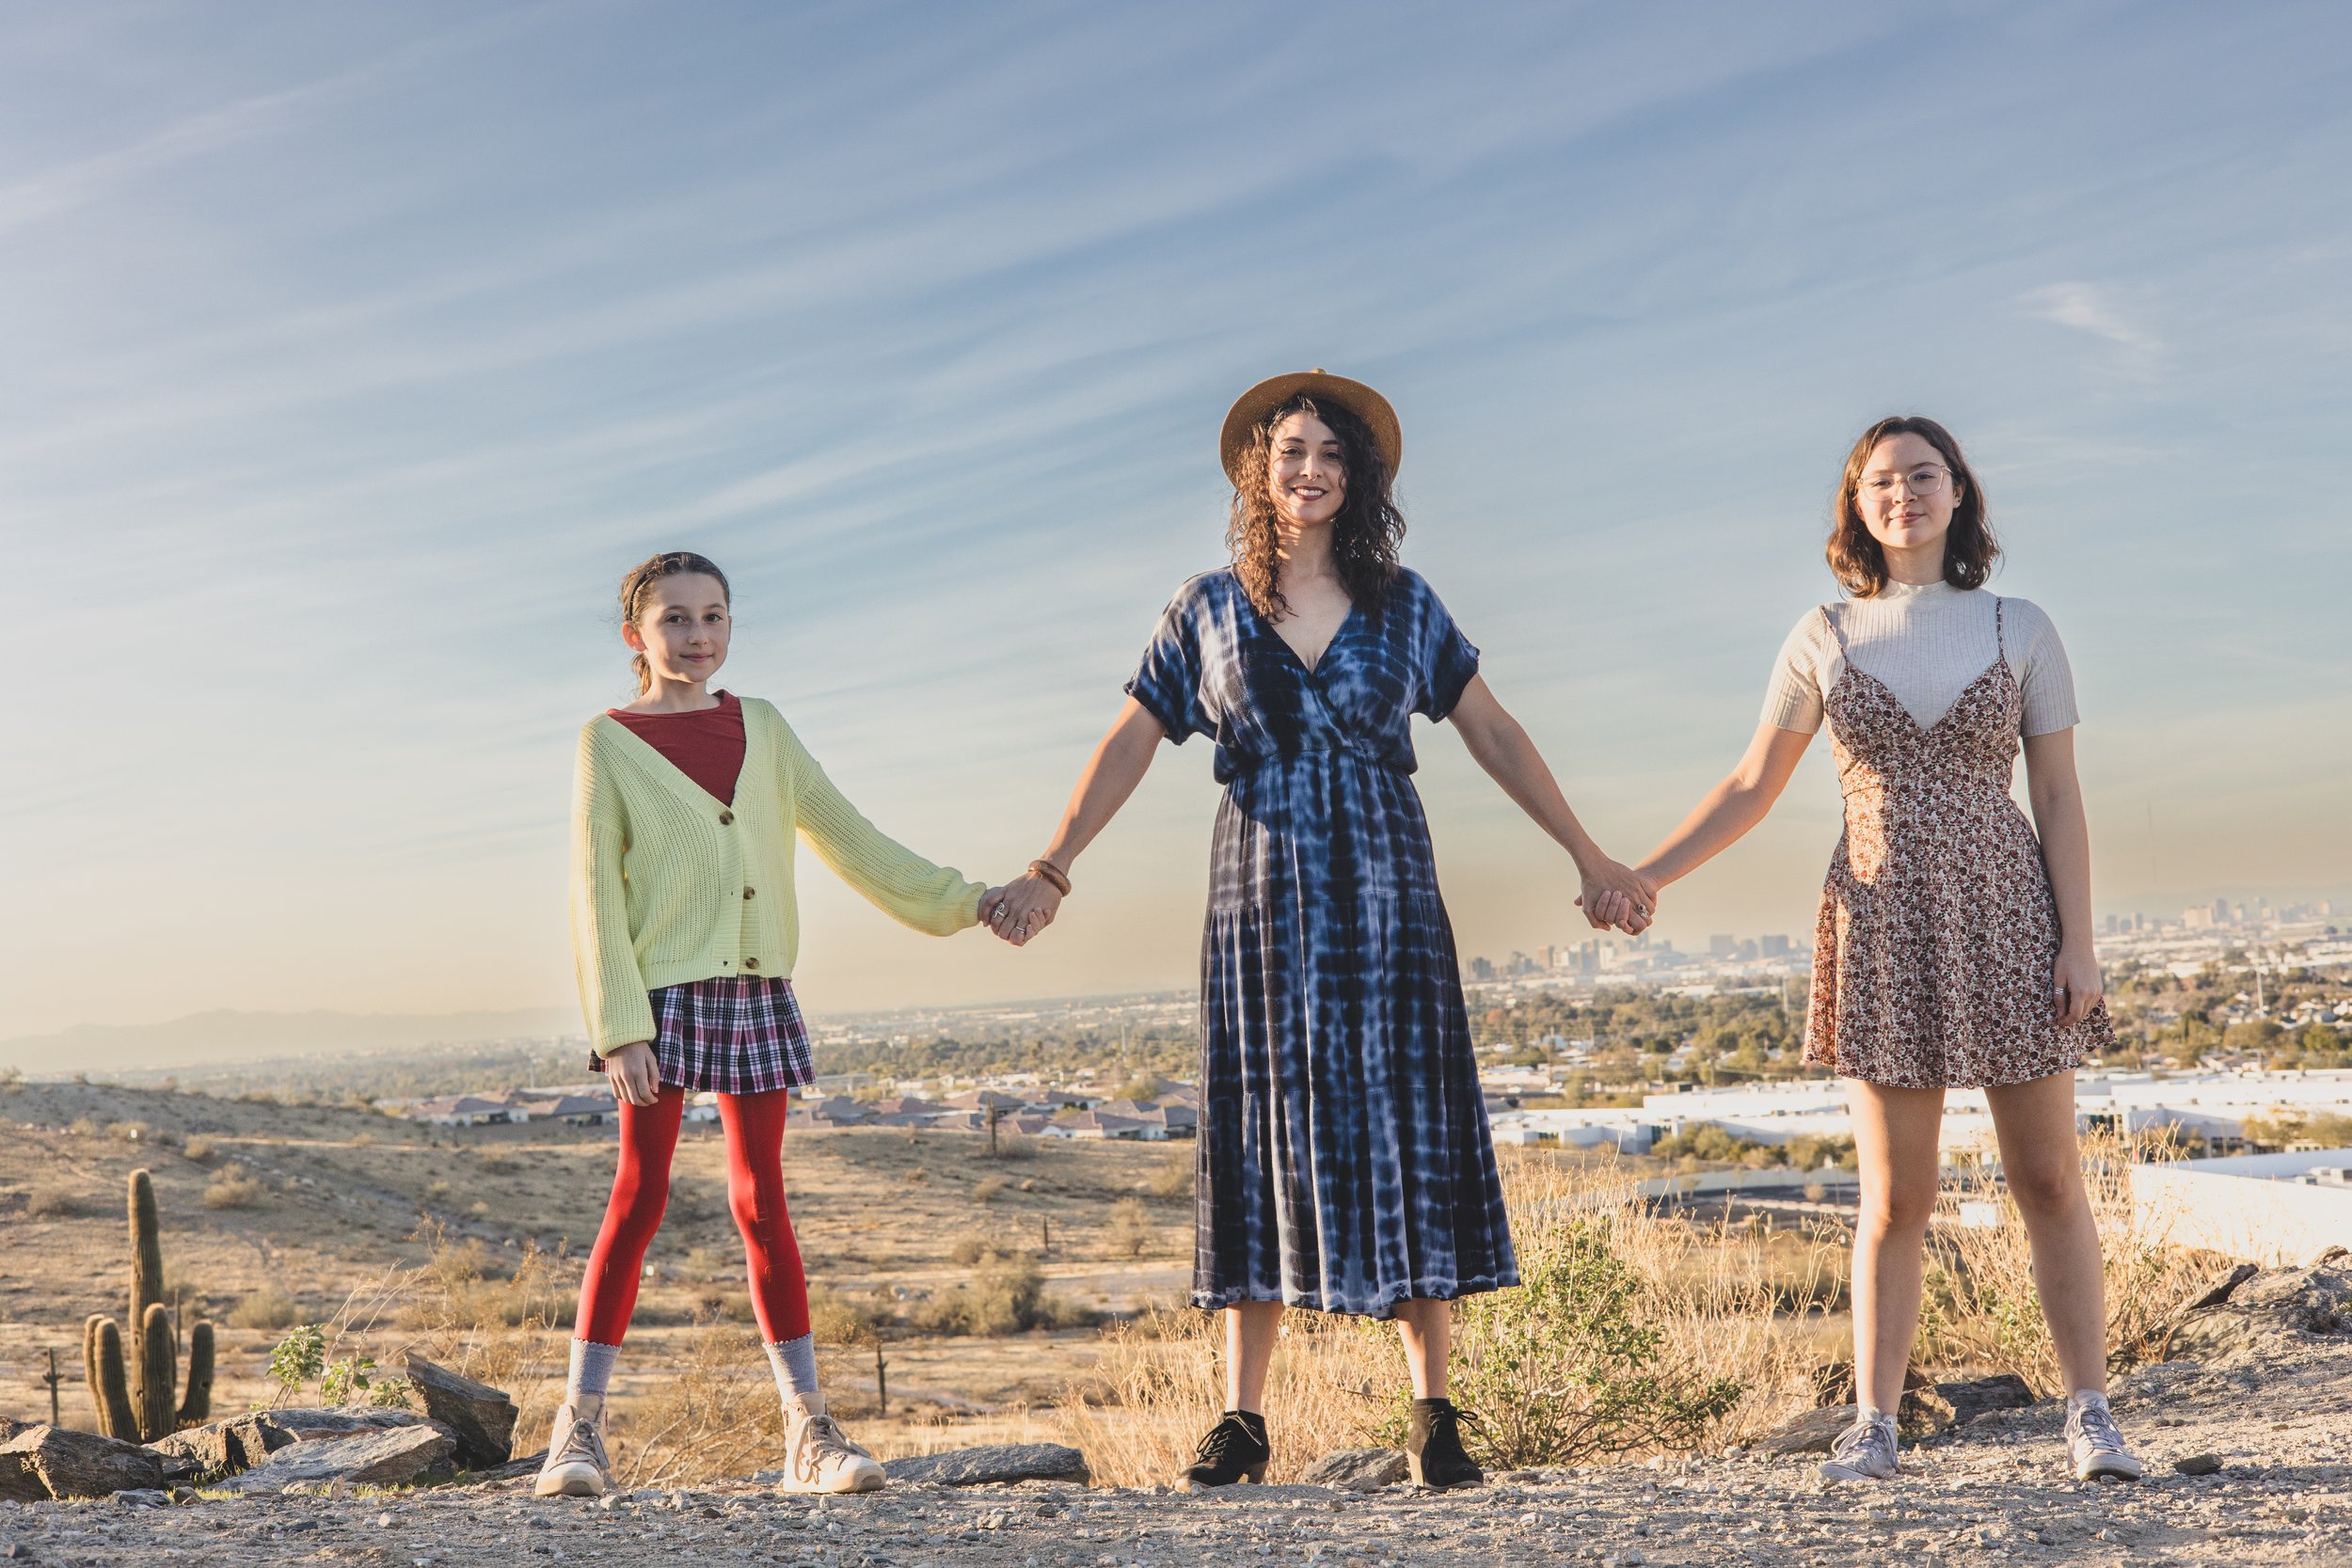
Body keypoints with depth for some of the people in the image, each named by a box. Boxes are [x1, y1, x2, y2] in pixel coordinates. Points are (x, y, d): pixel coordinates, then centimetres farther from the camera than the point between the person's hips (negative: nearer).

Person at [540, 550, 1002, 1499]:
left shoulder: (761, 729, 12)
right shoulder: (609, 742, 0)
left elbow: (844, 835, 16)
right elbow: (594, 894, -5)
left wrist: (953, 901, 14)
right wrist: (619, 1026, -13)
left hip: (757, 993, 4)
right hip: (663, 993, -4)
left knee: (762, 1200, 6)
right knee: (641, 1196, -4)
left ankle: (808, 1430, 7)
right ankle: (579, 1428, 5)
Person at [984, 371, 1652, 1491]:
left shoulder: (1402, 604, 7)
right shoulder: (1209, 609, 5)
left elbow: (1492, 735, 10)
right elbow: (1129, 744, 6)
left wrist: (1587, 856, 9)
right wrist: (1049, 872, 0)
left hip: (1385, 896, 0)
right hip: (1260, 898, 0)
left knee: (1402, 1132, 0)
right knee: (1261, 1136, 2)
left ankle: (1433, 1414, 6)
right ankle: (1240, 1420, 7)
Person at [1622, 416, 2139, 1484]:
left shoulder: (2020, 631, 4)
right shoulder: (1826, 638, 4)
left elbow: (2059, 797, 2)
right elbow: (1751, 788, 8)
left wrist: (2077, 944, -5)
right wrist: (1636, 878, 2)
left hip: (2005, 915, 0)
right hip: (1881, 924, 0)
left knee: (2049, 1182, 3)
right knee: (1895, 1197, 2)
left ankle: (2090, 1416, 13)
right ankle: (1872, 1426, 10)